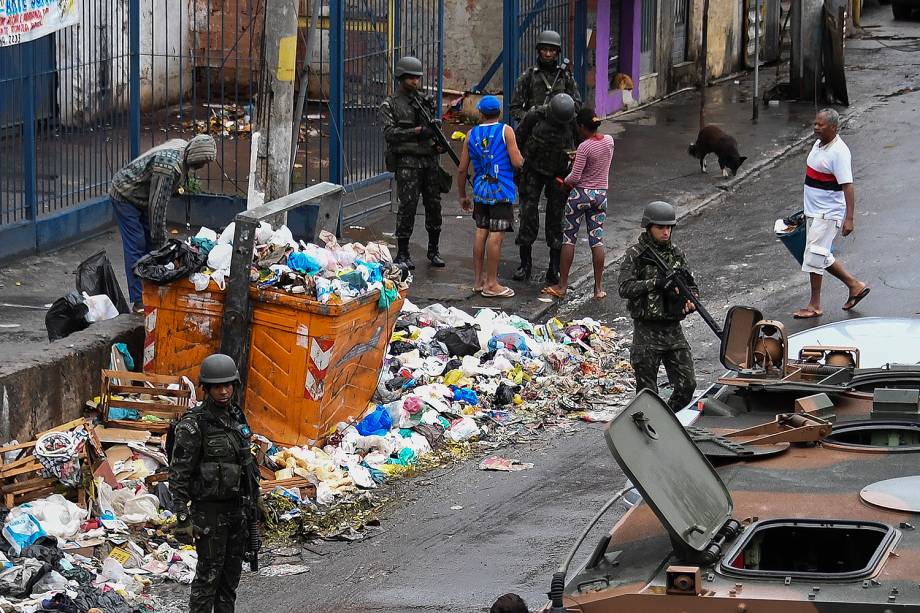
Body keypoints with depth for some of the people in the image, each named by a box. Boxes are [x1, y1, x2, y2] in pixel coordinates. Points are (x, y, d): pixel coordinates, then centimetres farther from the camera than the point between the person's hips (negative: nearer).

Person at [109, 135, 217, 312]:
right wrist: (160, 238, -22)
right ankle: (139, 302, -7)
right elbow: (158, 204, -30)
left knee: (151, 245, 9)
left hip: (142, 198, 10)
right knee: (136, 247, -9)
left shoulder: (183, 147, -6)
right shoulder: (170, 166, -35)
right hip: (125, 196, -10)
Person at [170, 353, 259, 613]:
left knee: (231, 572, 13)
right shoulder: (193, 425, -16)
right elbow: (179, 475, -15)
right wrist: (182, 518, -18)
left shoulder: (236, 416, 6)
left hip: (236, 508, 7)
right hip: (209, 510, -7)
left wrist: (250, 502, 17)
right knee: (208, 574, -3)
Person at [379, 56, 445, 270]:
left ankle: (433, 250, 19)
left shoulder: (426, 101, 15)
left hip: (430, 160, 5)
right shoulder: (390, 105, 0)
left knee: (434, 204, 7)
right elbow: (389, 132, -11)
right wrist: (417, 131, -20)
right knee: (407, 206, -9)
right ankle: (402, 254, -3)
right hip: (407, 162, -5)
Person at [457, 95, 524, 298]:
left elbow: (462, 169, 8)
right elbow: (517, 163, -14)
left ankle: (478, 280, 18)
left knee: (481, 232, 13)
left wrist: (462, 196, 19)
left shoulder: (472, 134, 6)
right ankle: (491, 284, -2)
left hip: (480, 191, 5)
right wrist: (519, 155, 10)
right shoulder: (506, 131, -6)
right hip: (502, 191, -5)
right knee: (496, 235, -4)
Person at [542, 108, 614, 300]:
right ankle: (599, 288, 5)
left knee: (569, 238, 4)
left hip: (580, 194, -5)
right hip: (601, 195, 5)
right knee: (597, 239, 6)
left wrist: (565, 181, 3)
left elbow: (575, 177, -17)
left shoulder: (585, 147, -18)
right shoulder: (609, 140, 1)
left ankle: (562, 286, 5)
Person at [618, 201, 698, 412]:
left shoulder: (676, 253, 10)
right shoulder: (635, 255, -6)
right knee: (647, 391, -1)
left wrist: (690, 299, -7)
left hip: (673, 329, 5)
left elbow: (692, 286, 16)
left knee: (687, 385, 2)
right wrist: (655, 282, -25)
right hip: (647, 330, -5)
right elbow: (625, 288, -17)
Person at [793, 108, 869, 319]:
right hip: (813, 212, 10)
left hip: (828, 213, -10)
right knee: (823, 257, 14)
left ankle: (814, 305, 1)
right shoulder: (818, 144, 9)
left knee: (814, 256, -8)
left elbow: (848, 187, -23)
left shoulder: (839, 152, -20)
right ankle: (854, 285, 28)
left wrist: (849, 219, -28)